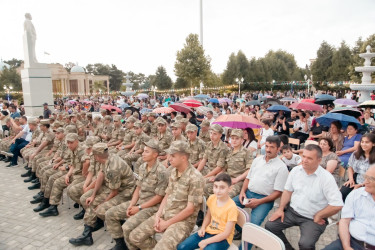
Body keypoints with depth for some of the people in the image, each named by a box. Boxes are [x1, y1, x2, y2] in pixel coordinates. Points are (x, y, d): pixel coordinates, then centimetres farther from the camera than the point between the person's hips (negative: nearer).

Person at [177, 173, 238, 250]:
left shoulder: (232, 207, -20)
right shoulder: (212, 198, -1)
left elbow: (226, 233, -18)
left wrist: (206, 242, -18)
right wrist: (203, 228, -1)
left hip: (222, 238, -6)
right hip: (208, 232, 6)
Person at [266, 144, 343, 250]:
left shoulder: (326, 177, -16)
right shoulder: (296, 170, 0)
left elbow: (337, 205, -18)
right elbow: (288, 191, 9)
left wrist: (318, 216, -9)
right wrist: (280, 209, 1)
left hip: (312, 219, -5)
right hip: (292, 211, 5)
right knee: (269, 226, -7)